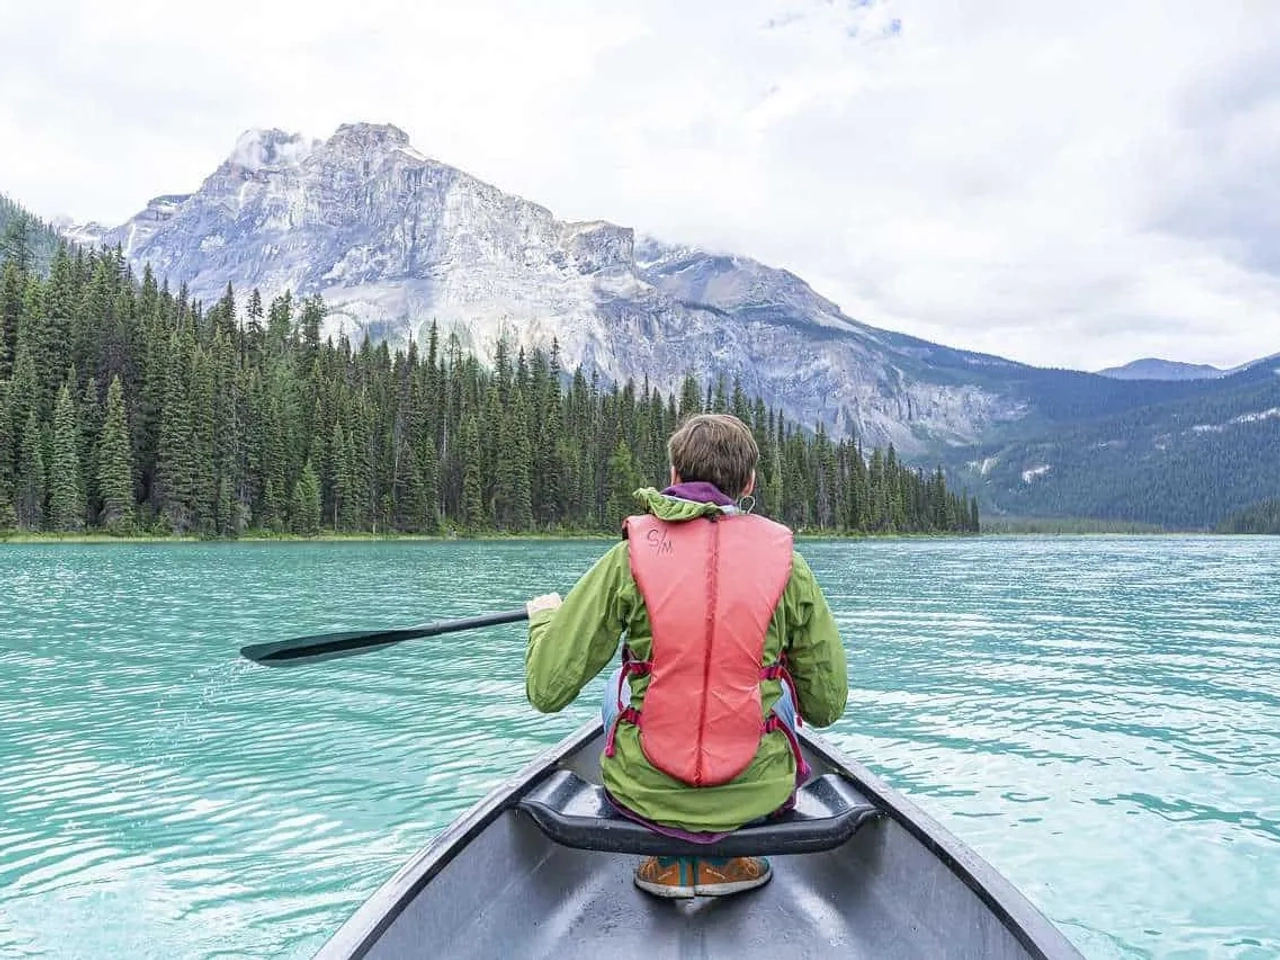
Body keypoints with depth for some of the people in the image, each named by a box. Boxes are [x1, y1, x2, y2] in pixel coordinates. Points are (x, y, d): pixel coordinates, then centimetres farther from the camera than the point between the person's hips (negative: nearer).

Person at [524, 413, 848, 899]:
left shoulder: (627, 559, -8)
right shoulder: (788, 565, -4)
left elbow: (546, 690, -7)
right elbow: (827, 707, 3)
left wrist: (545, 617, 14)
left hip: (645, 792, 0)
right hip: (755, 794, 1)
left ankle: (671, 859, 21)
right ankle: (724, 856, 20)